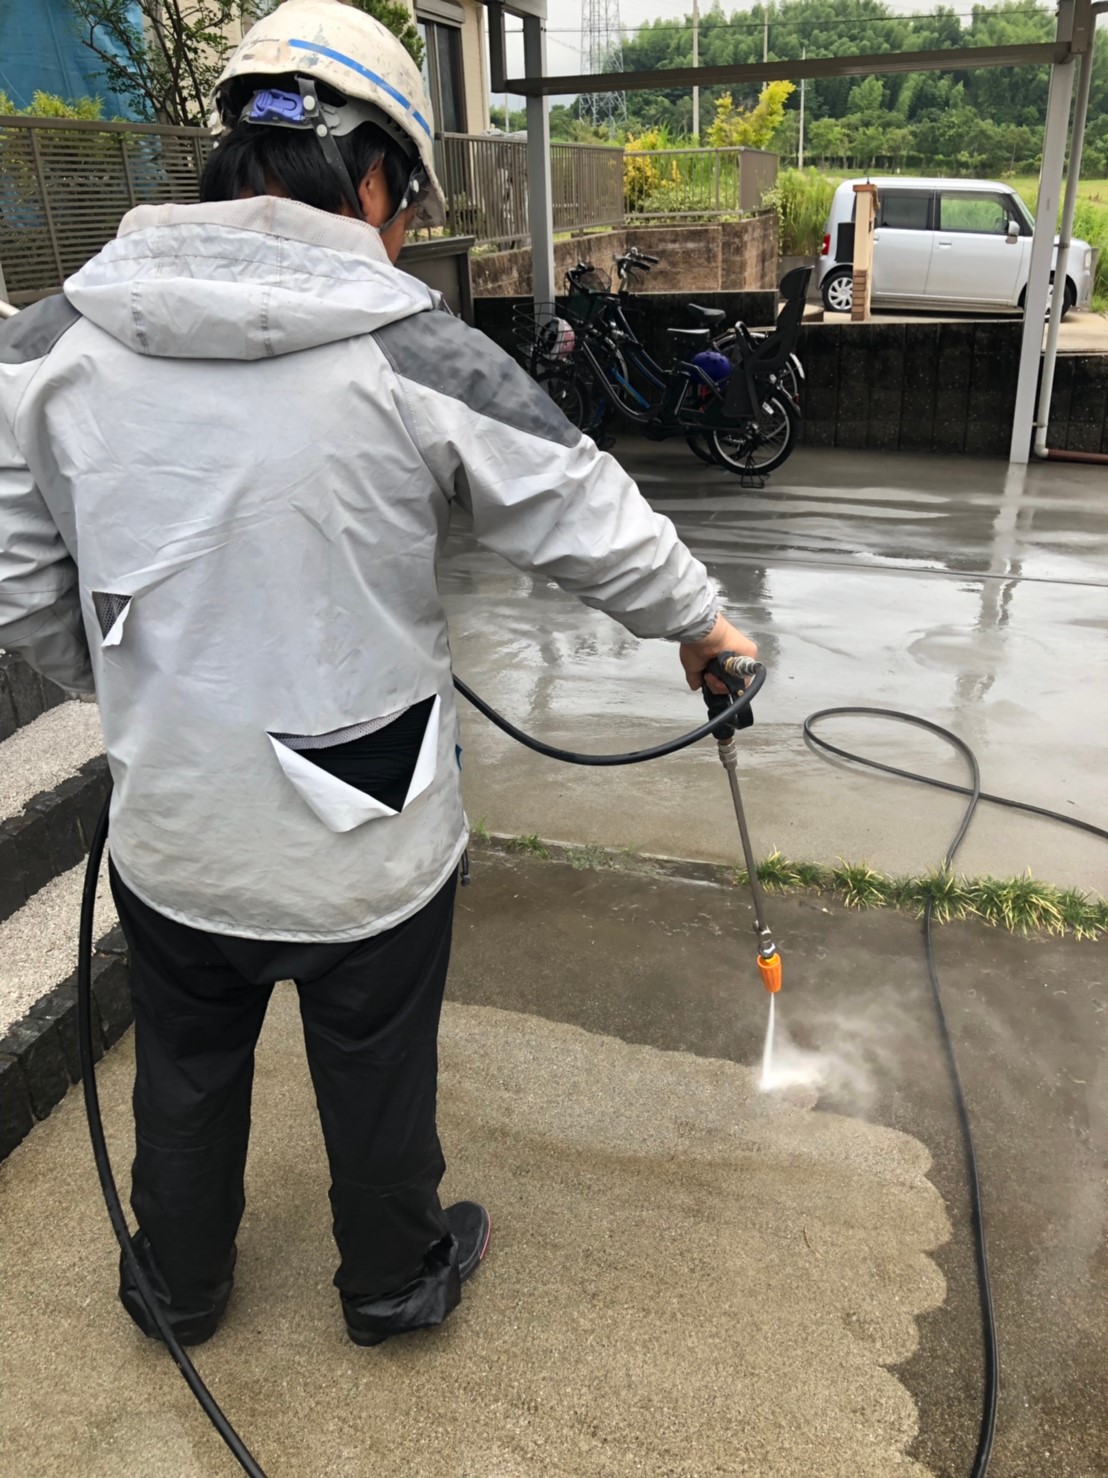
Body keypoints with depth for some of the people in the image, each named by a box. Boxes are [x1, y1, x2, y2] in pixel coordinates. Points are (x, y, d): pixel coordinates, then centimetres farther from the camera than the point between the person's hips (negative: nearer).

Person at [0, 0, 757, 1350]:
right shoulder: (417, 355, -17)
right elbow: (596, 524, -8)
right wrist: (703, 626, 10)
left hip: (172, 834, 3)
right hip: (372, 843, -2)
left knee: (186, 1074, 27)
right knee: (377, 1083, 22)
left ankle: (176, 1287, 52)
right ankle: (394, 1281, 49)